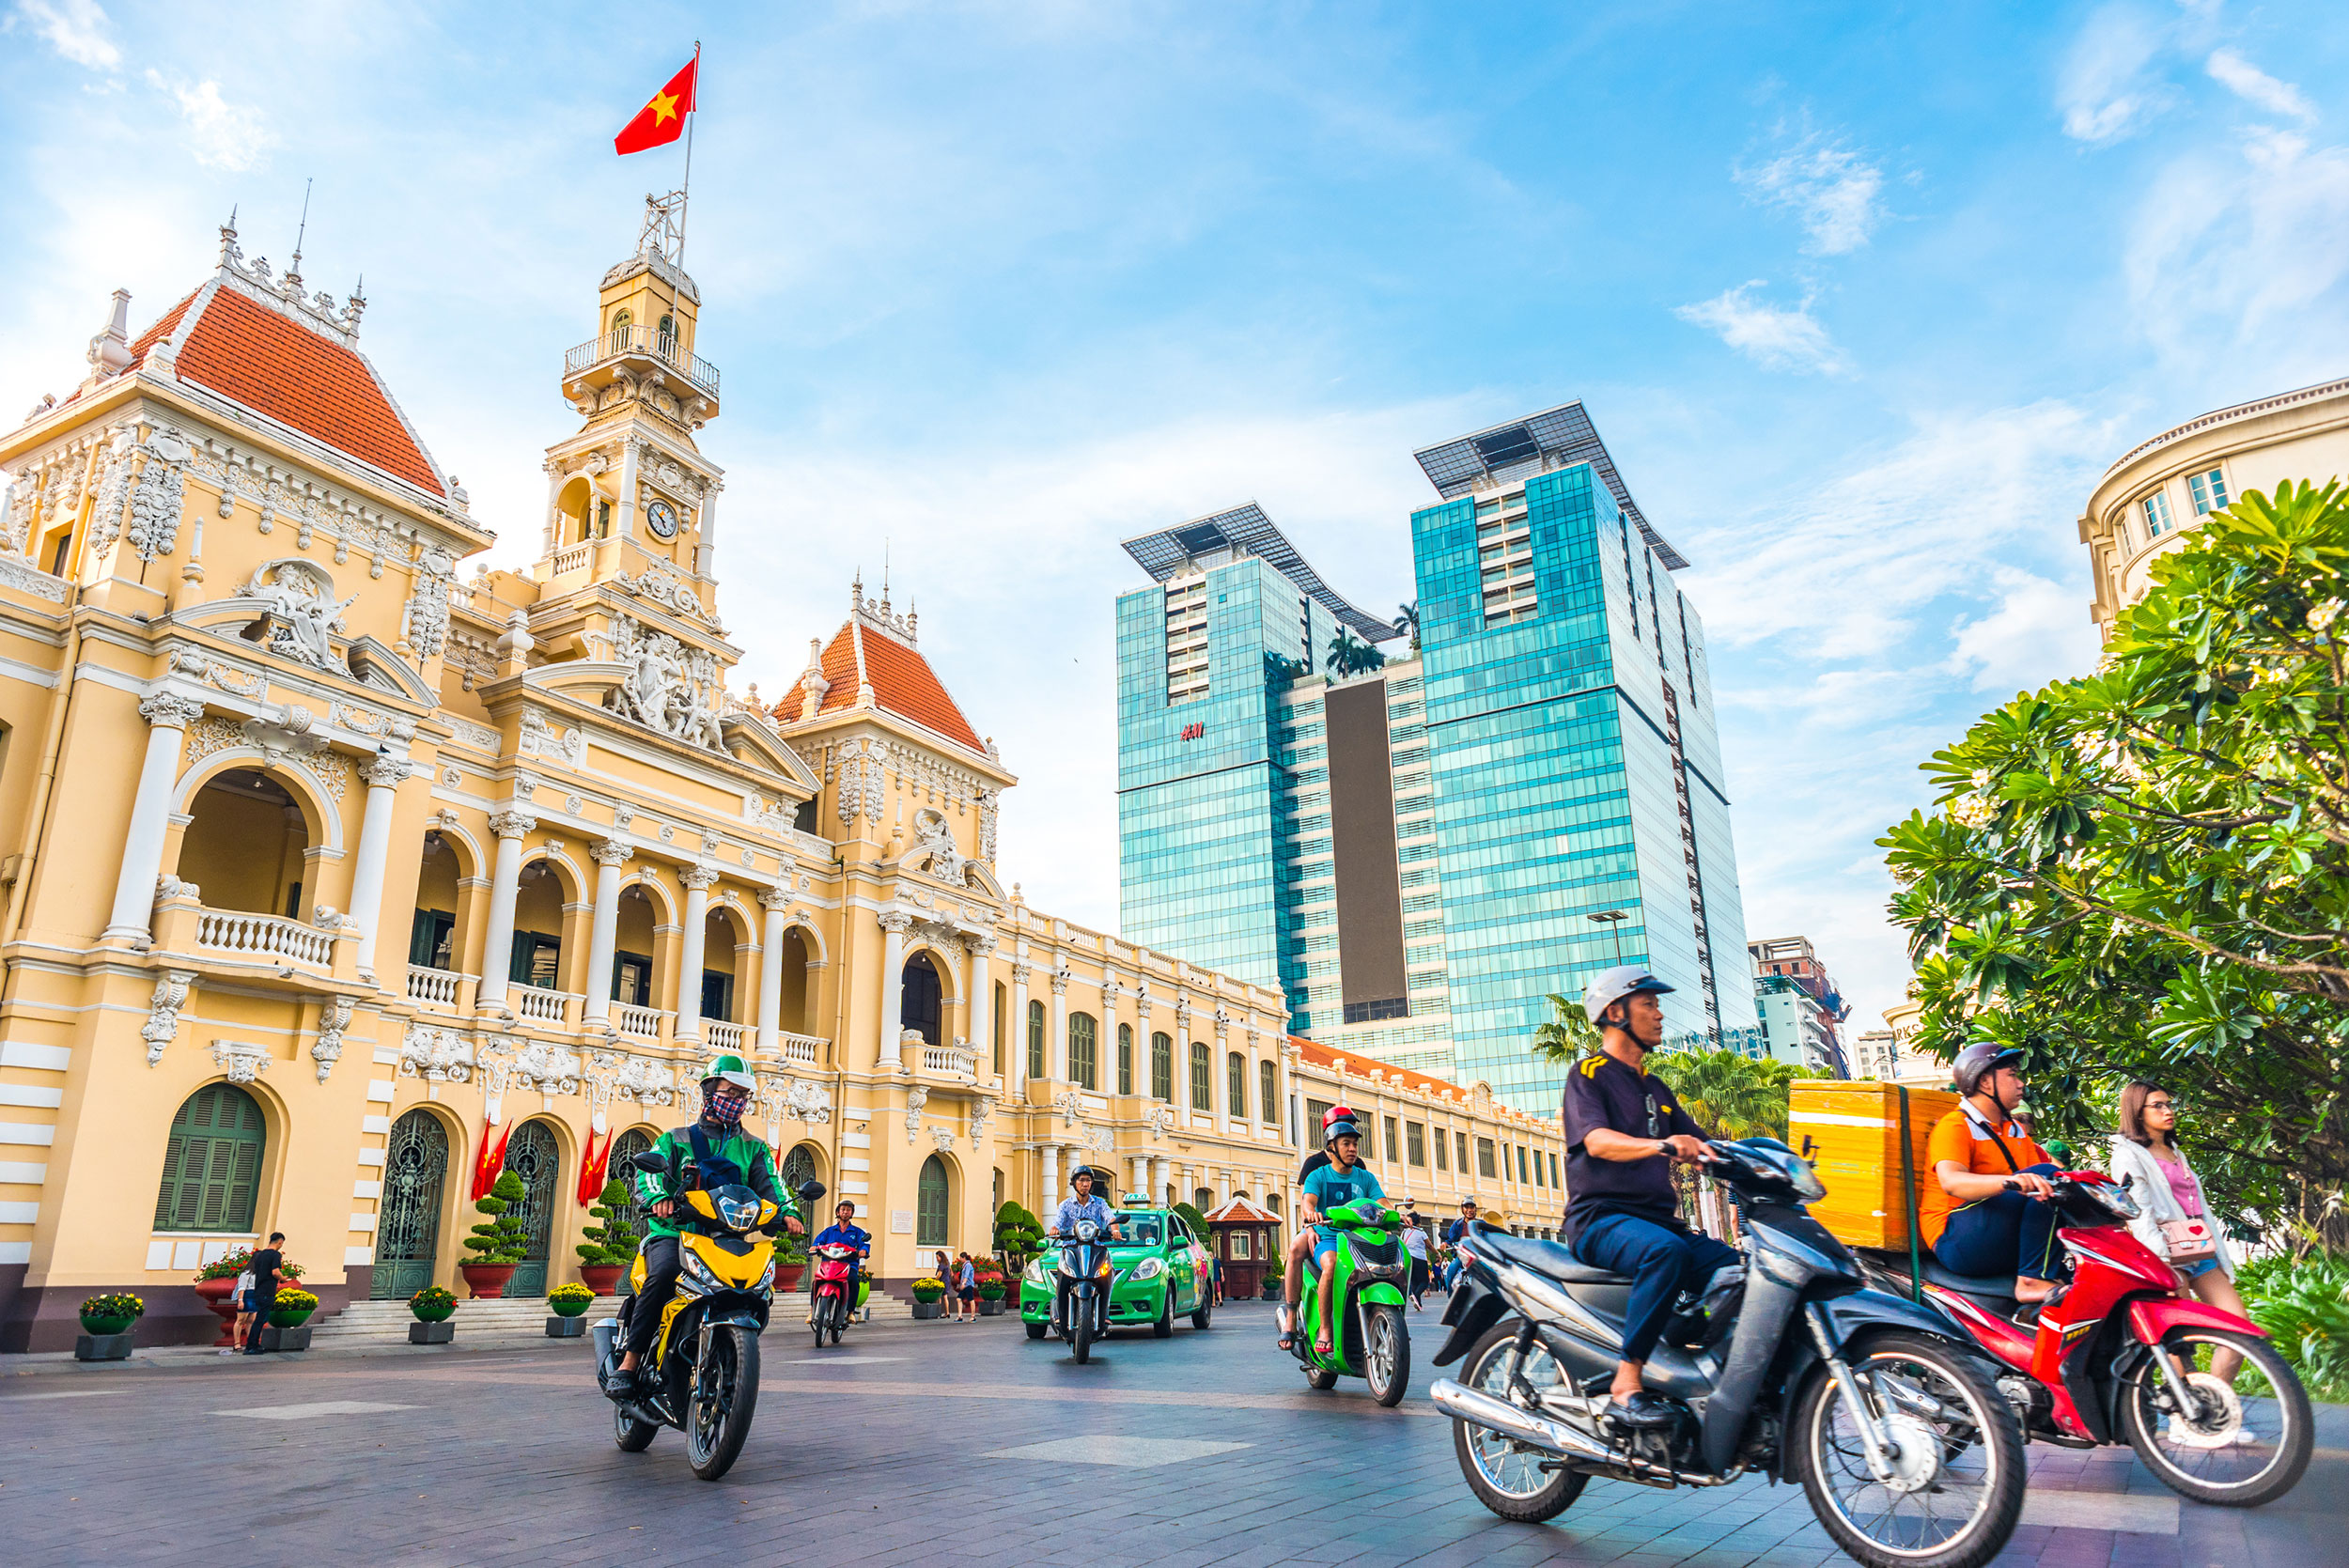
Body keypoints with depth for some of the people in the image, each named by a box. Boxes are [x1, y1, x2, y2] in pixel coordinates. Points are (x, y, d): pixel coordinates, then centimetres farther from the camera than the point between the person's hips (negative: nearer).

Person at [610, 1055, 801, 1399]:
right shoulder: (676, 1140, 13)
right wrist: (658, 1198, -28)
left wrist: (786, 1212, -19)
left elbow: (769, 1185, 3)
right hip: (673, 1232, -2)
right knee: (663, 1274, -33)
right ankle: (629, 1362, -24)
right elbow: (649, 1172, -4)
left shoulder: (754, 1149, 19)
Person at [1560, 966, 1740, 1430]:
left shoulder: (1656, 1089, 24)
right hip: (1600, 1219, -7)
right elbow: (1597, 1140, -18)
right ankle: (1625, 1388, -33)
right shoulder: (1588, 1074, 0)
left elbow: (1700, 1148, 21)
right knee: (1666, 1251, -36)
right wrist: (1660, 1145, -36)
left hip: (1657, 1219, 7)